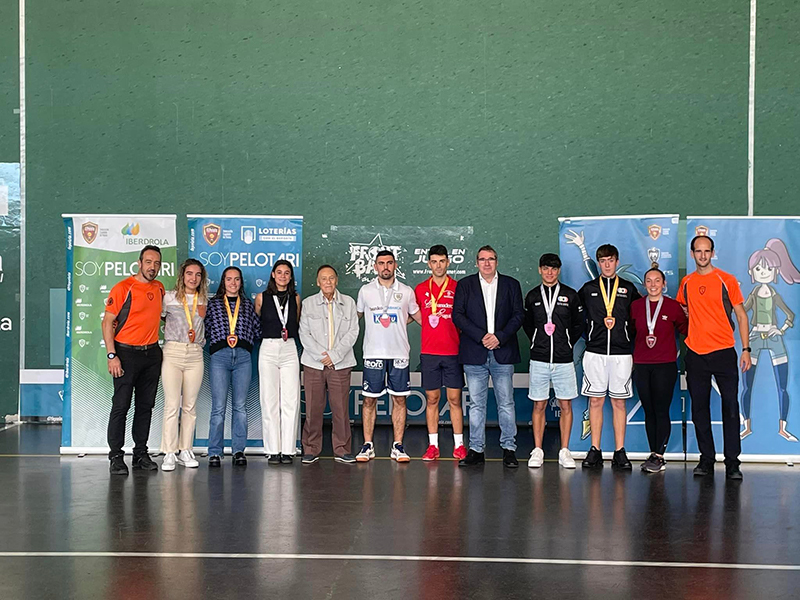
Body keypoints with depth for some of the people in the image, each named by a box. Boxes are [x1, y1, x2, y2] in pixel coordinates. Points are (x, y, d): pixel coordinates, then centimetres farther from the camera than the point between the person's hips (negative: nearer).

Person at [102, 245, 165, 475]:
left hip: (152, 353, 6)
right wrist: (111, 355, -16)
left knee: (146, 406, 10)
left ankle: (141, 454, 18)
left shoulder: (159, 288, 9)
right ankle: (116, 457, 2)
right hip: (127, 352, -6)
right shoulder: (122, 288, -9)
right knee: (121, 405, -4)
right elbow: (107, 322, -10)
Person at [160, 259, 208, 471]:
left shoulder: (203, 300, 13)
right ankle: (169, 453, -2)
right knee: (172, 404, -7)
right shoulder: (169, 297, 3)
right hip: (173, 352, -3)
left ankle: (185, 451, 12)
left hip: (195, 354, 3)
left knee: (189, 406, 5)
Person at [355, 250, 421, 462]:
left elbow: (418, 316, 16)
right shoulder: (366, 291, 5)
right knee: (369, 400, 1)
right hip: (373, 353, 0)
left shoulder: (406, 291, 6)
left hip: (399, 353, 1)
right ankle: (368, 445, 9)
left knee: (399, 399, 2)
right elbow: (355, 316, 18)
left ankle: (398, 446, 9)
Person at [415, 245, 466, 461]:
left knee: (455, 399, 2)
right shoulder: (420, 289, 7)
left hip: (453, 352, -1)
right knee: (432, 399, 5)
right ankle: (433, 445, 10)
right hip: (429, 352, 1)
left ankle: (458, 445, 9)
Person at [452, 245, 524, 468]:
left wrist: (499, 337, -10)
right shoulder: (465, 285, 8)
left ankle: (509, 449, 9)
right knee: (476, 404, 4)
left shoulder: (511, 284, 9)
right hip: (474, 354, 0)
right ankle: (476, 450, 10)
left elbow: (518, 314, 3)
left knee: (506, 403, 2)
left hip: (503, 352, 0)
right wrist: (480, 336, -11)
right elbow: (458, 315, 0)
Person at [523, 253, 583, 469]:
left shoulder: (570, 295, 4)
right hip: (539, 359, 1)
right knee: (539, 405, 3)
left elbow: (579, 325, 10)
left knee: (566, 405, 2)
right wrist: (538, 341, 8)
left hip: (564, 360, 0)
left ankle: (564, 451, 9)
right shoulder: (532, 296, 7)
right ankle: (537, 451, 9)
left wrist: (567, 343, 3)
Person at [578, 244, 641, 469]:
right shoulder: (588, 289, 8)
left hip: (621, 352, 0)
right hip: (595, 351, 0)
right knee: (595, 400, 1)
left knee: (619, 402, 2)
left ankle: (620, 452, 6)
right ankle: (595, 451, 6)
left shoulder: (629, 289, 9)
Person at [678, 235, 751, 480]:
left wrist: (746, 349, -4)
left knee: (730, 407, -4)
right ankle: (706, 459, 15)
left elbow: (741, 315, 2)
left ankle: (732, 462, 2)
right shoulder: (686, 283, 9)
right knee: (699, 409, 6)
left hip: (724, 352, -3)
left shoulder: (726, 280, 0)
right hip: (695, 354, 3)